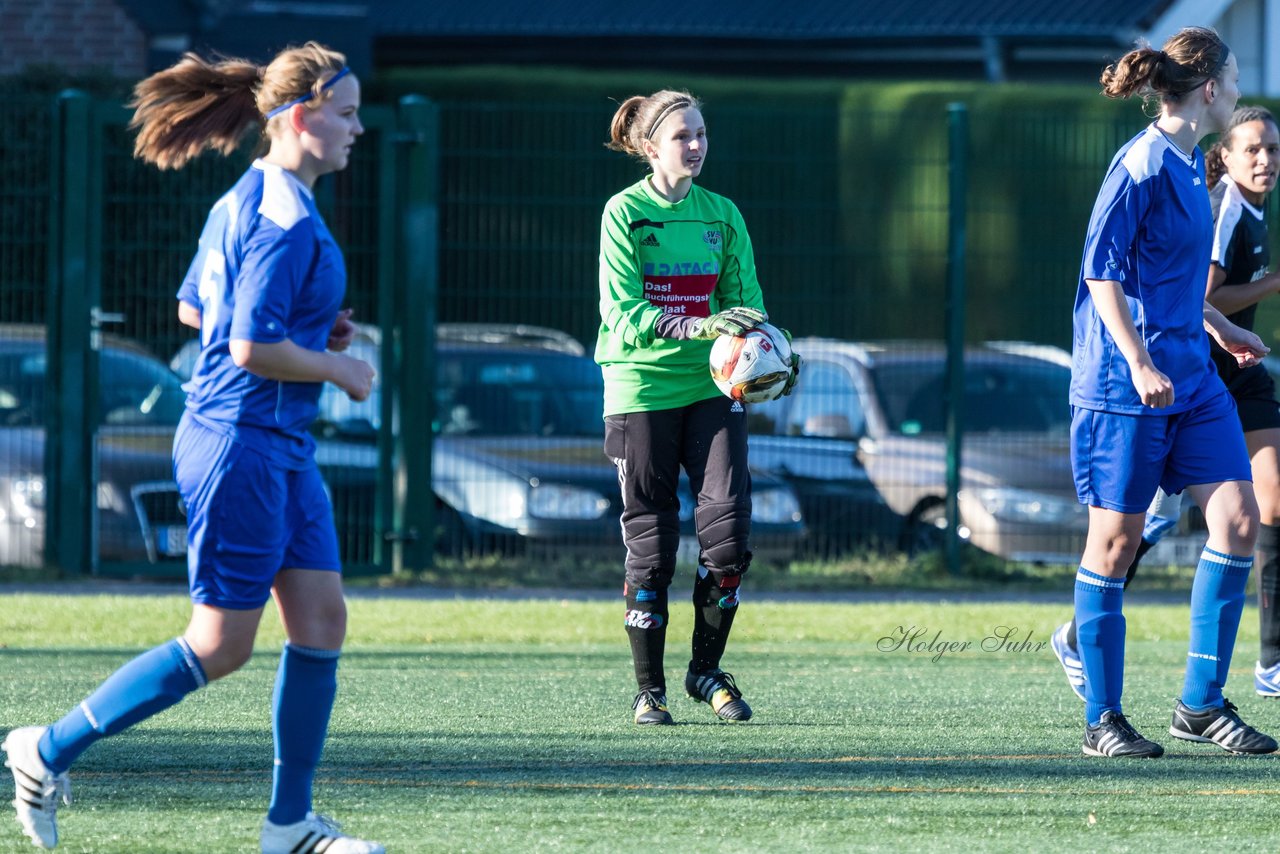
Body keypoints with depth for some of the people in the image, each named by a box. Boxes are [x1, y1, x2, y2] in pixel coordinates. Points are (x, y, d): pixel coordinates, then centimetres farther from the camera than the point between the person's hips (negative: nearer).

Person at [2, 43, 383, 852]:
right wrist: (339, 369, -10)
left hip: (284, 449, 10)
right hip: (242, 444, -10)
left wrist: (314, 330, 15)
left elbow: (193, 308, 21)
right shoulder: (285, 219, -19)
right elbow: (251, 349, -24)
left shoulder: (244, 202, 12)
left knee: (322, 621, 6)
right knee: (221, 645, -4)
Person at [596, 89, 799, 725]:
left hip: (711, 387, 3)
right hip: (641, 388, -3)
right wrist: (695, 326, -26)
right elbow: (623, 311, -13)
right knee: (650, 544, 0)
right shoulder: (625, 213, -4)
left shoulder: (722, 215, 9)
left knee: (728, 527, -8)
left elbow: (744, 301, 9)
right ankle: (649, 689, 11)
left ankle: (707, 670, 11)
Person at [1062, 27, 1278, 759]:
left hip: (1191, 377, 9)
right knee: (1116, 539, -1)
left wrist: (1220, 328, 34)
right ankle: (1103, 720, 7)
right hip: (1125, 385, -9)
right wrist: (1139, 361, -23)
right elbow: (1101, 270, -17)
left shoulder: (1189, 162, 14)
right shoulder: (1143, 164, -13)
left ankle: (1202, 704, 6)